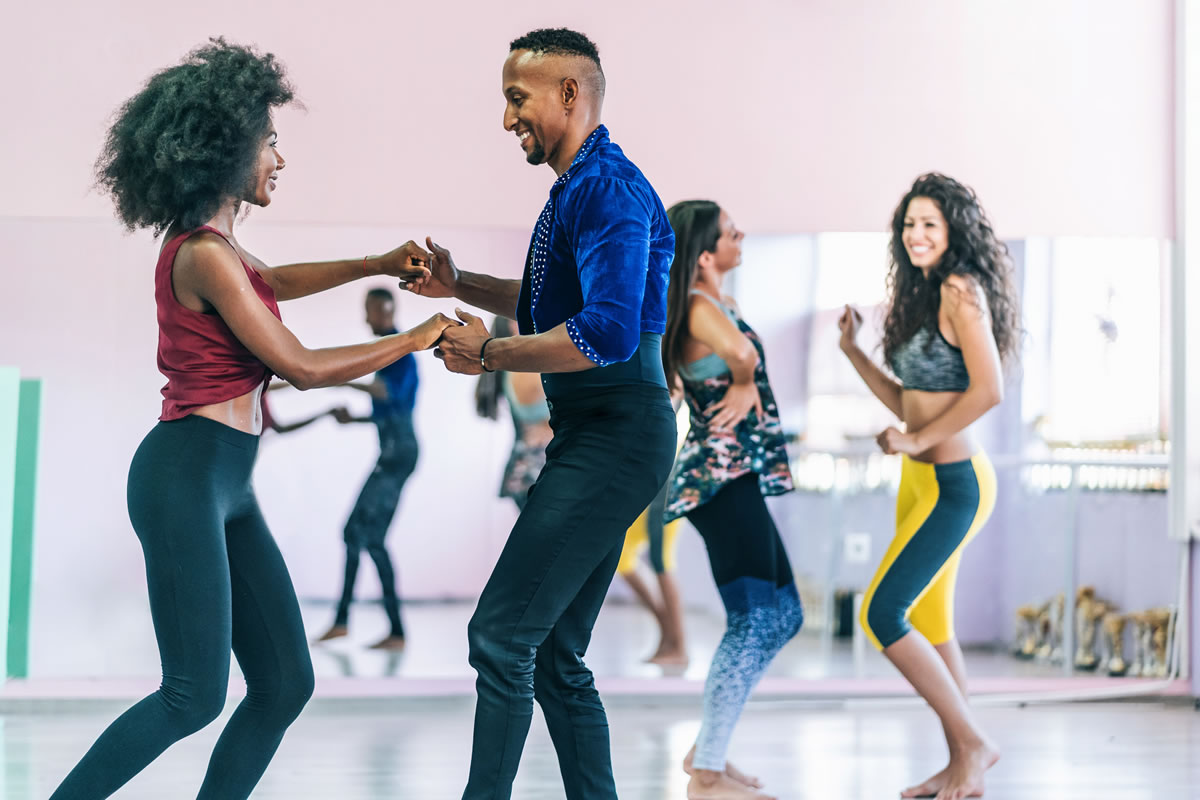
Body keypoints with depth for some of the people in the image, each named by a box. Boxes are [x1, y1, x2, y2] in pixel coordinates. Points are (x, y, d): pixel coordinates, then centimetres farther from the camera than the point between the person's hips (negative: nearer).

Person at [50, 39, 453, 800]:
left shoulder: (216, 244, 14)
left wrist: (375, 266, 28)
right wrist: (411, 341, -3)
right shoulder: (205, 254, -15)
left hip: (226, 484, 10)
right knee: (195, 696, -10)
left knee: (285, 685, 6)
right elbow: (303, 367, -13)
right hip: (186, 477, -10)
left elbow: (269, 281, 37)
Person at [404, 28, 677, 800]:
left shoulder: (606, 190, -15)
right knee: (555, 657, 12)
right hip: (594, 436, 11)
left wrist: (489, 352, -16)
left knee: (501, 635, -11)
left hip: (614, 437, -11)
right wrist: (461, 286, 21)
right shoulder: (580, 187, 17)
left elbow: (607, 332, -27)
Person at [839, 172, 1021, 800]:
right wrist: (853, 351, 13)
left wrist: (916, 440, -16)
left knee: (881, 614, -14)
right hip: (921, 481, 10)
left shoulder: (961, 291, -13)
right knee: (929, 625, 11)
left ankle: (973, 741, -5)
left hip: (952, 482, -10)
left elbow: (988, 390, -21)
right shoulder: (923, 296, 15)